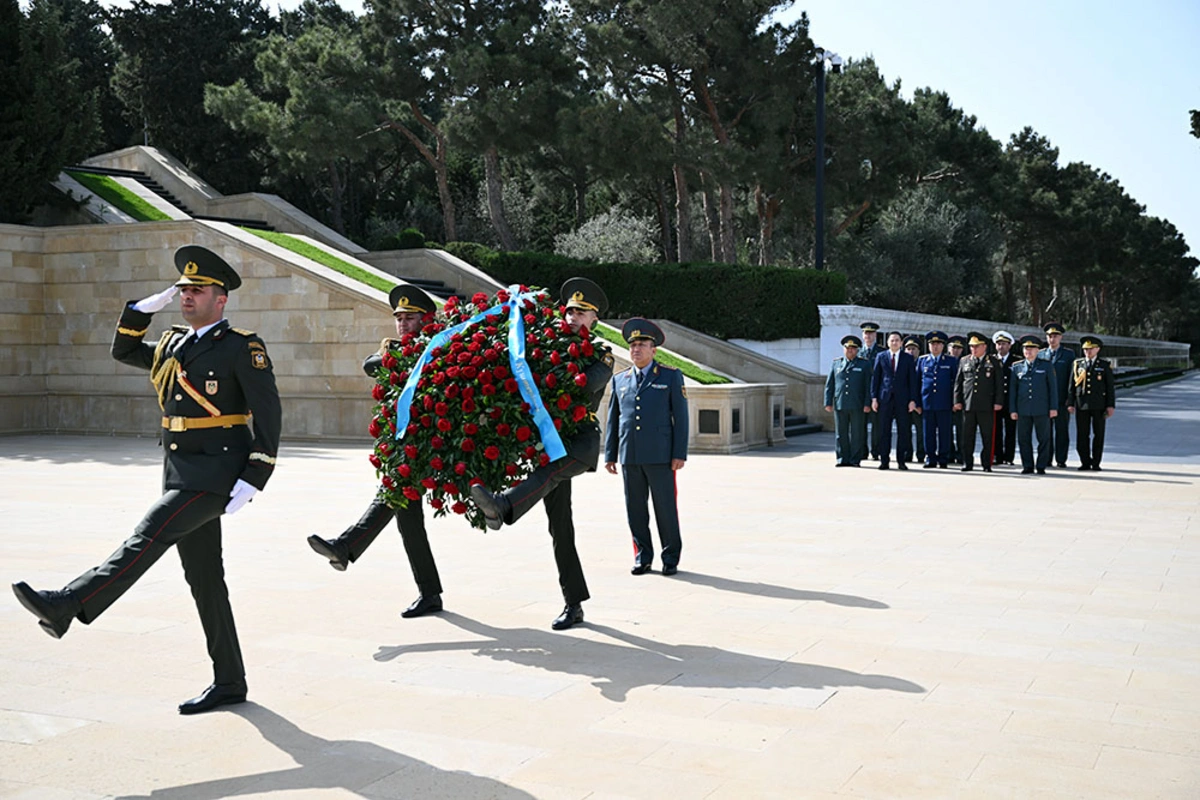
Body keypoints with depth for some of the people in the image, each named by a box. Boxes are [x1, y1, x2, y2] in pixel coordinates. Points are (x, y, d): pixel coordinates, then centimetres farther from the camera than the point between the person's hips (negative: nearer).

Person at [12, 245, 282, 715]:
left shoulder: (244, 348, -7)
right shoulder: (174, 346, 16)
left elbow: (268, 416, -11)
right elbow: (123, 351, 29)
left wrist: (252, 481, -18)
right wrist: (144, 309, 12)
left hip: (217, 474, -8)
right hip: (181, 473, 8)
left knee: (148, 536, -25)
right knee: (203, 579, 8)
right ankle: (228, 683, 13)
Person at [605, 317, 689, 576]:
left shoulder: (671, 376, 4)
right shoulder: (619, 380, 13)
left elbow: (680, 416, 0)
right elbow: (613, 420, 15)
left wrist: (680, 454, -7)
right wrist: (610, 455, 9)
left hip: (660, 455, -3)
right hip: (629, 456, 3)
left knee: (665, 508, 1)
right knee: (635, 509, 6)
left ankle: (671, 559, 13)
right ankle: (643, 558, 16)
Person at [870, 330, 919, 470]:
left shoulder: (908, 358, 7)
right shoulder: (881, 357, 8)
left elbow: (912, 380, 4)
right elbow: (875, 378, 7)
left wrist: (912, 400, -3)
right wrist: (874, 397, -1)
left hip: (902, 399, 0)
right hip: (885, 398, 0)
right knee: (884, 431, 0)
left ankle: (901, 461, 8)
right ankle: (884, 461, 5)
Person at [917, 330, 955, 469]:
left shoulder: (950, 362, 8)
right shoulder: (922, 360, 11)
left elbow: (955, 382, 8)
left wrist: (955, 402, 1)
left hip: (944, 404, -1)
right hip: (926, 403, 1)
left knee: (944, 432, 0)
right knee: (928, 432, 2)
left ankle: (943, 460, 7)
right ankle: (930, 459, 9)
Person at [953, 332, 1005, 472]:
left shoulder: (994, 362, 5)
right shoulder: (964, 362, 12)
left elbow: (999, 383, 3)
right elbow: (958, 382, 14)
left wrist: (998, 402, -4)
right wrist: (957, 400, 6)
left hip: (986, 406, -2)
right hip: (968, 405, 2)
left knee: (987, 437, 1)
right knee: (967, 436, 3)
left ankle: (986, 464, 8)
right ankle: (967, 463, 10)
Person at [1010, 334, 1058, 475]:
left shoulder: (1046, 366, 6)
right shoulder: (1016, 367, 9)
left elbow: (1053, 387, 4)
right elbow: (1012, 389, 9)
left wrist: (1053, 407, -3)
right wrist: (1012, 409, 3)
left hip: (1041, 410, -1)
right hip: (1023, 410, 2)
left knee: (1043, 439, 1)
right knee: (1023, 439, 3)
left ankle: (1041, 466, 9)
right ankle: (1027, 466, 12)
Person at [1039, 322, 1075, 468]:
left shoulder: (1069, 354, 6)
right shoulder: (1041, 354, 12)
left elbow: (1072, 377, 2)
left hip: (1062, 400, -2)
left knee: (1062, 431, 1)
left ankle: (1061, 460, 7)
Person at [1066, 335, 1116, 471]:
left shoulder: (1105, 366, 6)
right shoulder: (1077, 364, 10)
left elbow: (1110, 387, 4)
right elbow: (1071, 385, 10)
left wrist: (1111, 405, -3)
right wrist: (1070, 403, 3)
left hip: (1099, 405, -1)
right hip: (1082, 405, 1)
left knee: (1098, 434, 2)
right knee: (1082, 435, 0)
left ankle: (1096, 463, 9)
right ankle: (1085, 462, 8)